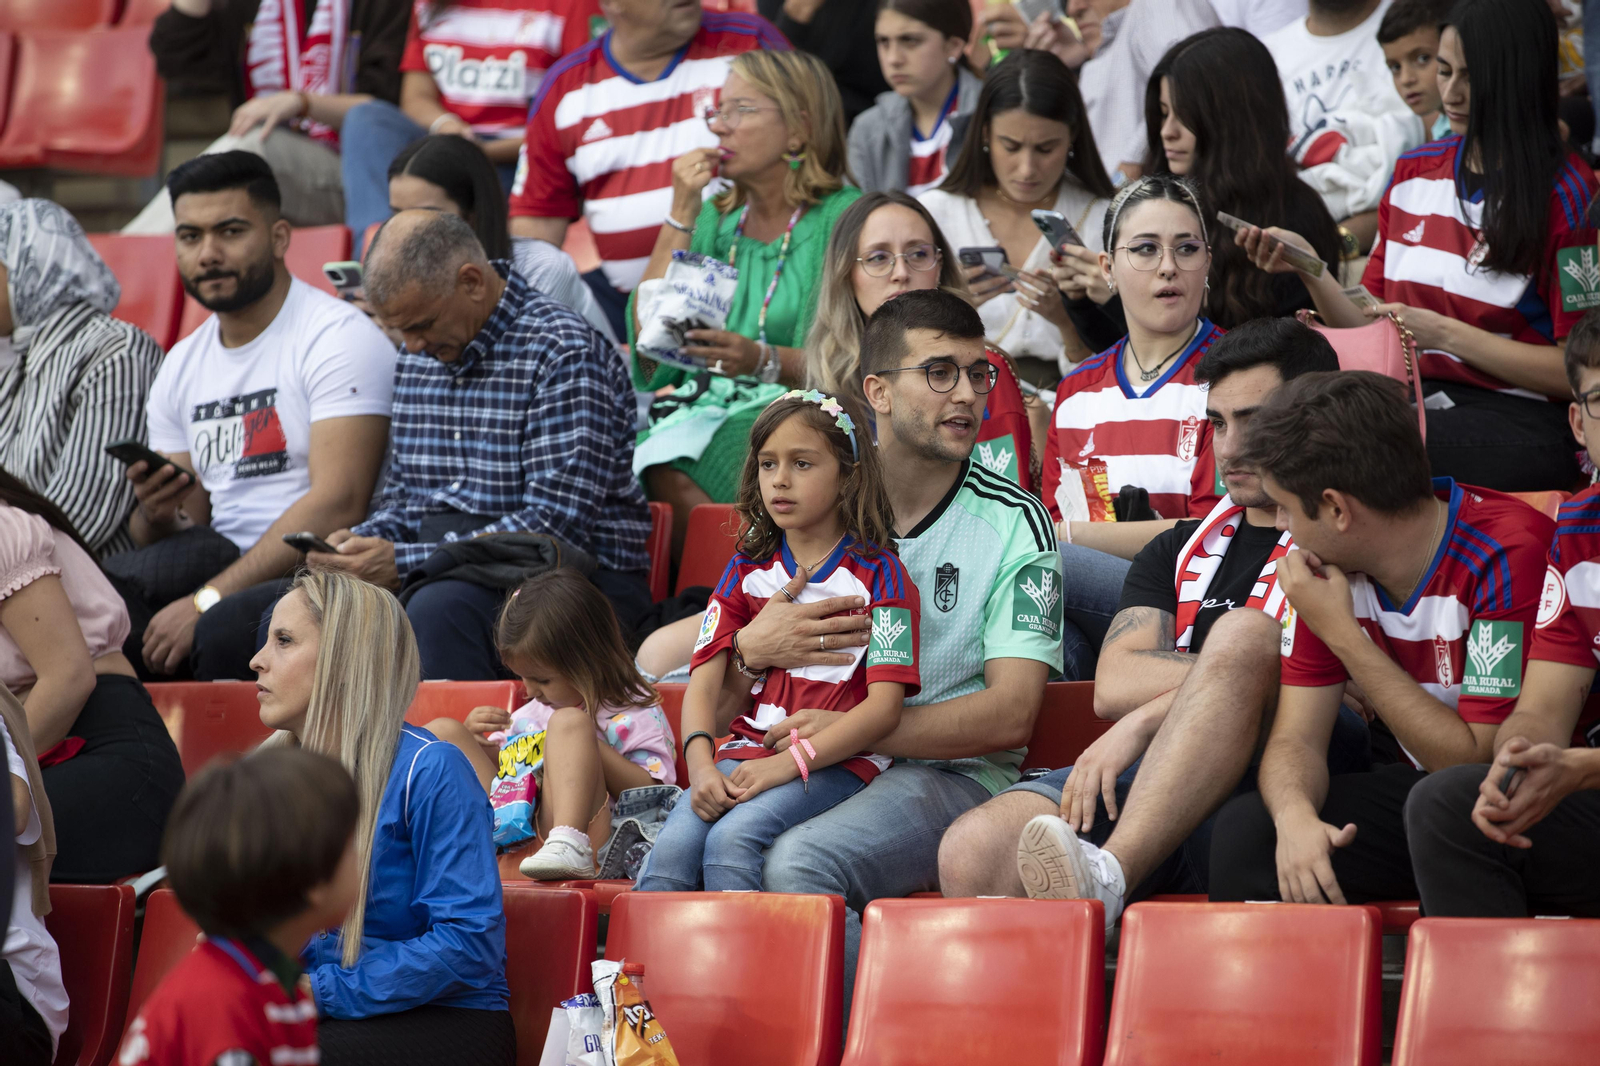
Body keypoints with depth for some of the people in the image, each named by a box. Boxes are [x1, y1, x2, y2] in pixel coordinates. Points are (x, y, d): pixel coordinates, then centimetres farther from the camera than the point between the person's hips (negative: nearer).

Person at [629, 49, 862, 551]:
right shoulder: (716, 217, 19)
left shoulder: (842, 218, 1)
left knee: (675, 477, -34)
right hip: (702, 405, 5)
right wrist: (682, 215, 2)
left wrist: (763, 360, -28)